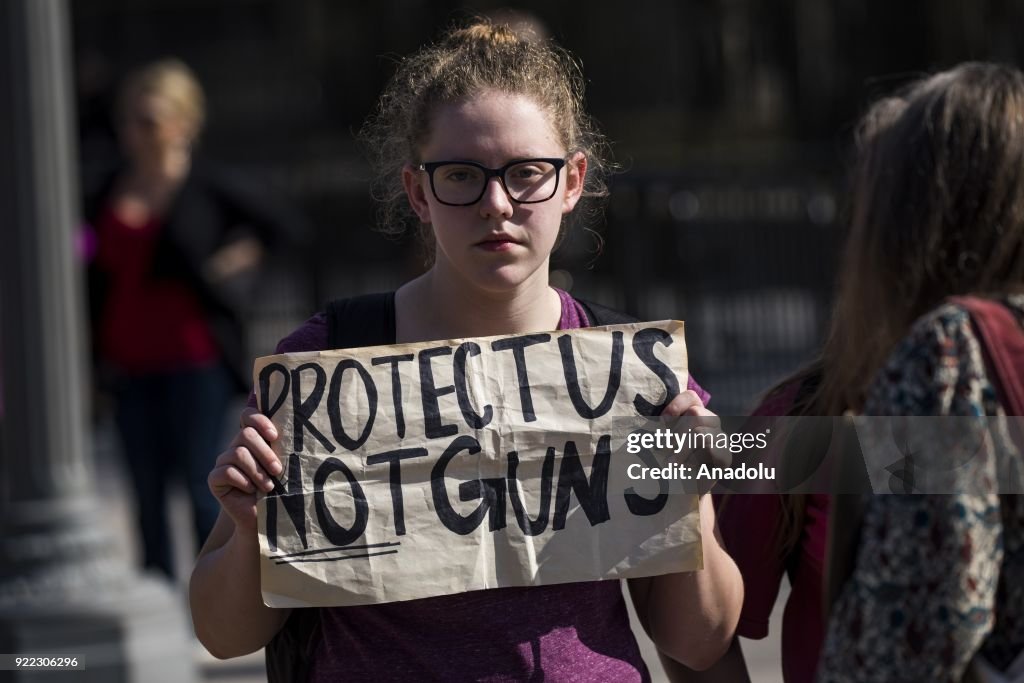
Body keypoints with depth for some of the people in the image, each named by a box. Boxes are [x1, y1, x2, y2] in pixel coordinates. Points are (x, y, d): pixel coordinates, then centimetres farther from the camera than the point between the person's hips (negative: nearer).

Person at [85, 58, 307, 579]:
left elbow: (286, 228, 2)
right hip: (132, 369, 4)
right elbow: (98, 279, 15)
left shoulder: (208, 187, -2)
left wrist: (235, 262, -5)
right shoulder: (109, 194, 9)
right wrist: (99, 354, 7)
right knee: (148, 499, 7)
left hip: (194, 359, -4)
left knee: (202, 490, -4)